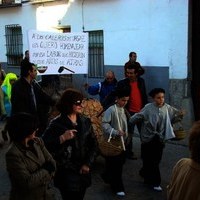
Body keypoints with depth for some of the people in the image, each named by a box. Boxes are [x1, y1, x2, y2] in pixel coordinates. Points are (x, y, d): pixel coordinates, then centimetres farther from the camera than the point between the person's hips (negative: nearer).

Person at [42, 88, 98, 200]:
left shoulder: (85, 122, 3)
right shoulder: (57, 124, -11)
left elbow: (93, 144, 6)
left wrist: (88, 164, -3)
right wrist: (62, 138, -28)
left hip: (83, 171, 5)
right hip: (66, 172, -5)